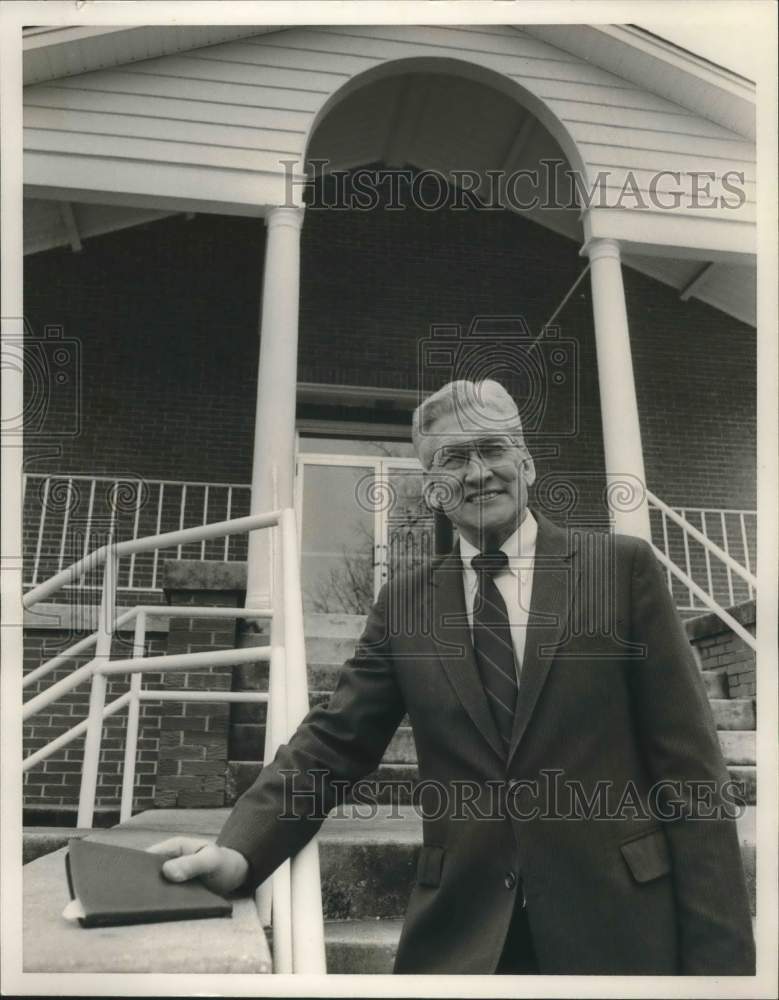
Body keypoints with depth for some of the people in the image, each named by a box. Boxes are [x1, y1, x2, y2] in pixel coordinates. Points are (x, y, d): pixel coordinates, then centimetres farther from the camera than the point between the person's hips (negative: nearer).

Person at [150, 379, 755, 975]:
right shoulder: (404, 601, 3)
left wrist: (718, 953, -8)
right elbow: (333, 744, 1)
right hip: (461, 932, 2)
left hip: (621, 924, -1)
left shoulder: (622, 566, -4)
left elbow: (688, 764, -5)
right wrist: (239, 852, -14)